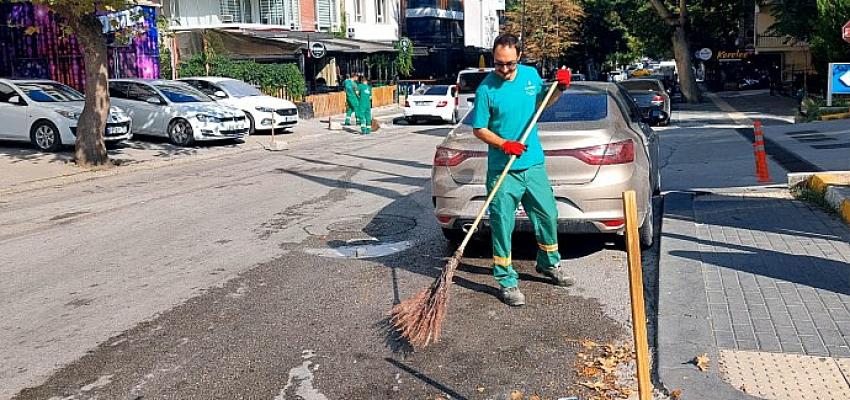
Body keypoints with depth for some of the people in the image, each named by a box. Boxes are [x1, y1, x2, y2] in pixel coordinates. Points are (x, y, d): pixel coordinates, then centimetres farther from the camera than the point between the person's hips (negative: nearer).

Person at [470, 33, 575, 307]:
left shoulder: (531, 75, 4)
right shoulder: (486, 89, -11)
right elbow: (479, 129, -7)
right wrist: (504, 144, -21)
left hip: (534, 164, 5)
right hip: (503, 170, -5)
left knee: (548, 217, 16)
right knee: (503, 226, -1)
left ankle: (549, 265, 39)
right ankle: (507, 282, 12)